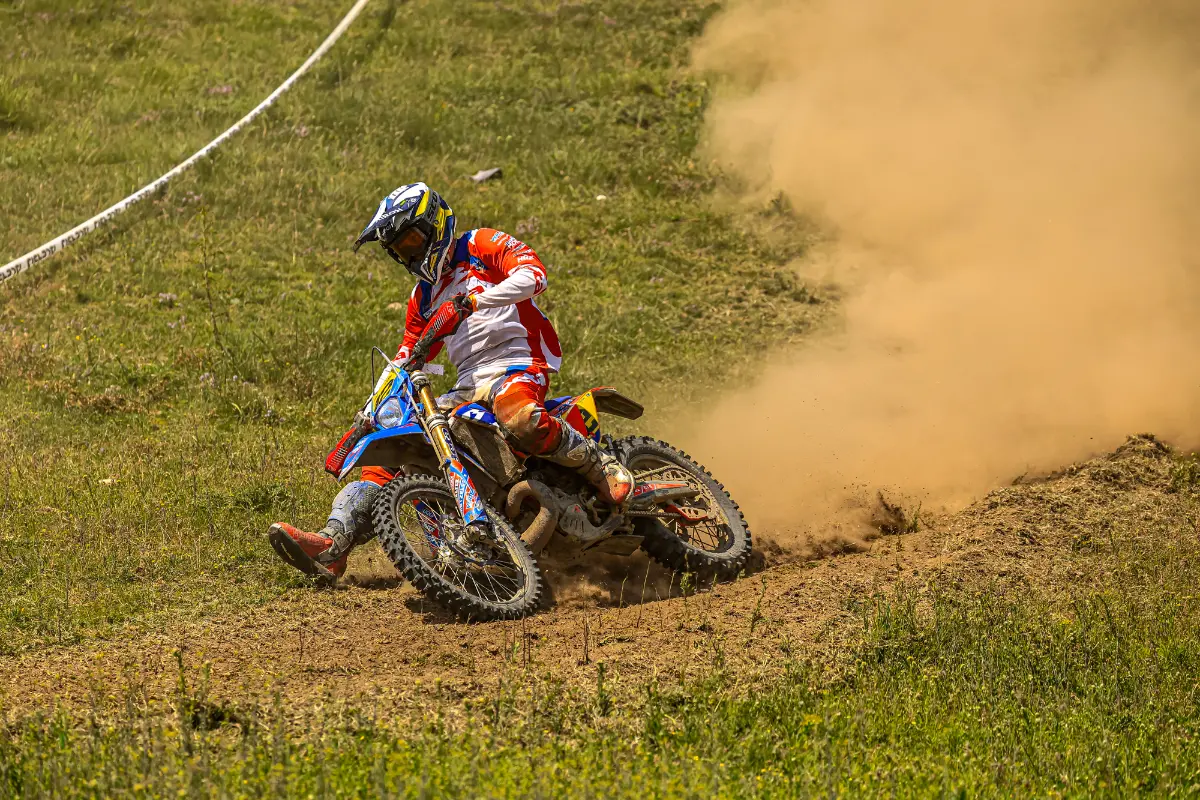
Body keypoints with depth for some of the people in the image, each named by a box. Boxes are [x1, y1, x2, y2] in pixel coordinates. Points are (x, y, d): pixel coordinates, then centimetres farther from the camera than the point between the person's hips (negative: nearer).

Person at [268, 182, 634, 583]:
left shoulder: (482, 245, 4)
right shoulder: (423, 296, 26)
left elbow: (533, 274, -15)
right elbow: (406, 358, 29)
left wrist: (473, 300, -29)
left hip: (516, 364, -7)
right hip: (468, 385, 7)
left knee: (519, 419, -42)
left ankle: (602, 466, -22)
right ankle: (333, 545, -17)